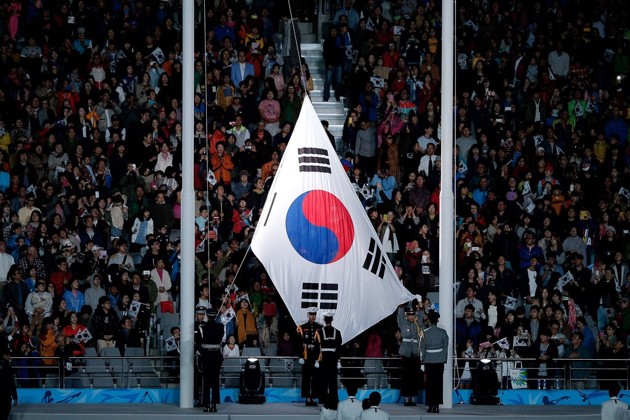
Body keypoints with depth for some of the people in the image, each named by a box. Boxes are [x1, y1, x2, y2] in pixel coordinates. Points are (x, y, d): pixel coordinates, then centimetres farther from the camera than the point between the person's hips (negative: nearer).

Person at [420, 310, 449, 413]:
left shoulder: (425, 333, -8)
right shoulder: (443, 332, -4)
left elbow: (422, 348, -3)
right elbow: (445, 347, 1)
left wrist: (423, 359, 8)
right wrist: (445, 358, 10)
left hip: (429, 361, -1)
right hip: (440, 360, 1)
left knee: (430, 383, 5)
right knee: (438, 383, 5)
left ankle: (431, 405, 1)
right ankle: (437, 406, 3)